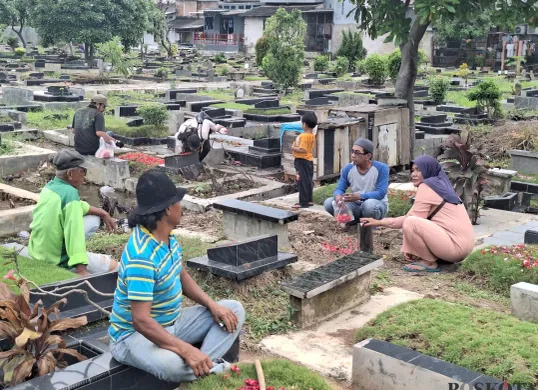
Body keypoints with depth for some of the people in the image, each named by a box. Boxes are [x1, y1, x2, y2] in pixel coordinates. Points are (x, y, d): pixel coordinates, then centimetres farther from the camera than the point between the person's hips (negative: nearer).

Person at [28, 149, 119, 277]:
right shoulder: (70, 192, -24)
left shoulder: (50, 186, 2)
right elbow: (74, 232, -33)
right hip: (57, 260, -8)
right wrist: (81, 271, -38)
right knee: (114, 266, -1)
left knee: (94, 219, 18)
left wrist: (103, 213, 21)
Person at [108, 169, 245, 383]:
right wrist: (187, 350, -38)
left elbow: (182, 276, 13)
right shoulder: (142, 256, -31)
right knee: (172, 364, -41)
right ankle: (209, 369, -8)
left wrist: (212, 305, -2)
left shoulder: (167, 235, -2)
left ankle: (203, 364, -16)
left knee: (234, 310, 2)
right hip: (135, 334, -9)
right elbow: (141, 321, -34)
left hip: (171, 323, 9)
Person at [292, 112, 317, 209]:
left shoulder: (304, 136, -22)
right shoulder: (312, 135, 9)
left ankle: (303, 202, -2)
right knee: (308, 181, 15)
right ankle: (309, 200, 23)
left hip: (302, 161, -10)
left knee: (302, 181, -5)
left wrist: (293, 148, -14)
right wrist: (296, 146, 7)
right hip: (309, 160, 10)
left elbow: (302, 150, -27)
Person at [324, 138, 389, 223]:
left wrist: (359, 196, -38)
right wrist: (338, 196, -31)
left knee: (370, 204, -41)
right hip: (357, 205, 4)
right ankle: (354, 221, 6)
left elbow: (380, 193, -24)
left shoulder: (381, 168, -18)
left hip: (378, 205, -4)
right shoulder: (347, 169, -5)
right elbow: (339, 189, -4)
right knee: (329, 203, -15)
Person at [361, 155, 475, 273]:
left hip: (457, 245, -10)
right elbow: (417, 218, 14)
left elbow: (410, 219, -11)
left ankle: (429, 263, -6)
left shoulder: (426, 186, -10)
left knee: (411, 223, -21)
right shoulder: (440, 185, 18)